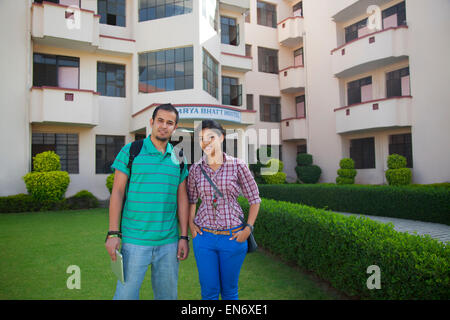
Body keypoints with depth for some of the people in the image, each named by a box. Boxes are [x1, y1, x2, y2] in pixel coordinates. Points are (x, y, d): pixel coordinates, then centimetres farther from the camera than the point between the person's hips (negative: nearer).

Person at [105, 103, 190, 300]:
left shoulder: (178, 158, 8)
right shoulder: (130, 151, -2)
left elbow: (182, 198, 9)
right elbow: (117, 192, -3)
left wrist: (184, 237, 5)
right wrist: (113, 233, -8)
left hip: (168, 242, 3)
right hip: (135, 240, -3)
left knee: (167, 295, 14)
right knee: (126, 294, 2)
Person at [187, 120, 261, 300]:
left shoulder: (237, 166, -6)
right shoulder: (195, 169, 2)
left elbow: (254, 199, 1)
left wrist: (248, 228, -5)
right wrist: (190, 224, 5)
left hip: (232, 236, -2)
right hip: (204, 237, 2)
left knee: (229, 291, 13)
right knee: (209, 291, 10)